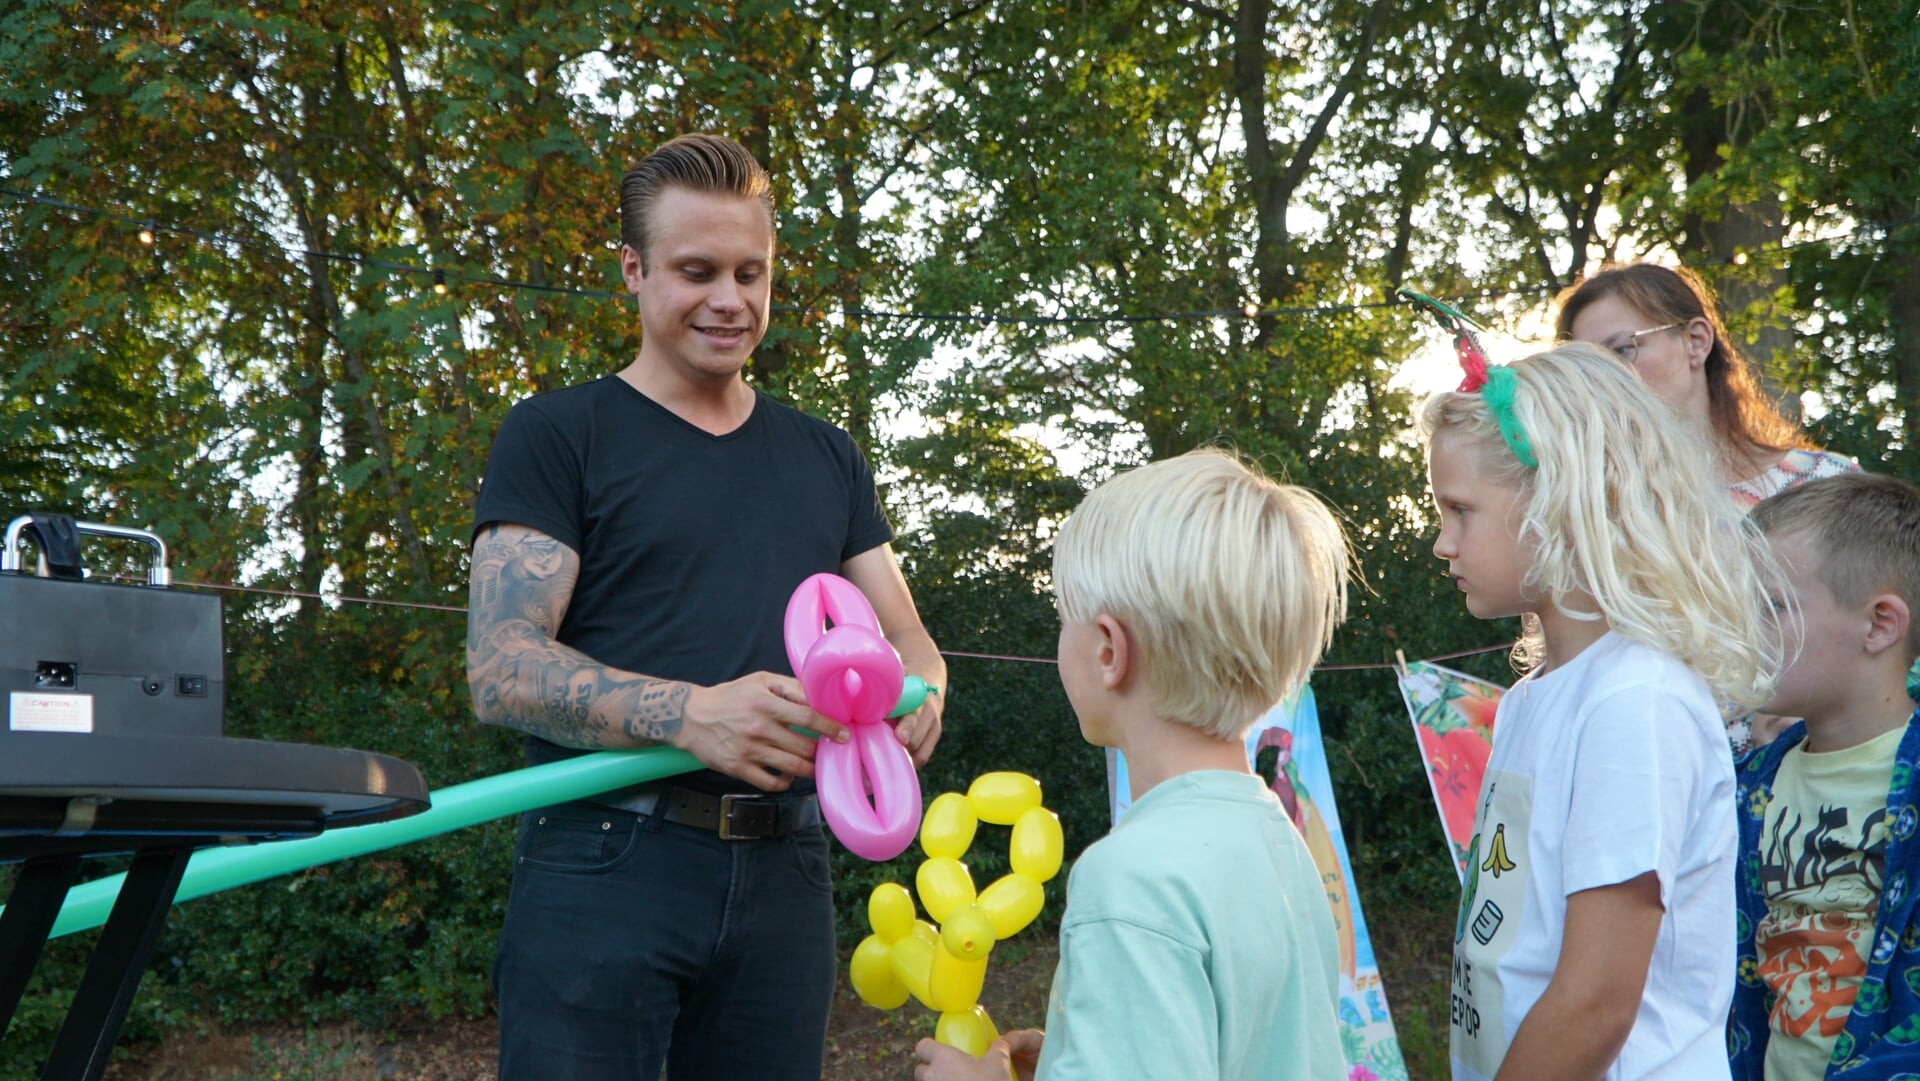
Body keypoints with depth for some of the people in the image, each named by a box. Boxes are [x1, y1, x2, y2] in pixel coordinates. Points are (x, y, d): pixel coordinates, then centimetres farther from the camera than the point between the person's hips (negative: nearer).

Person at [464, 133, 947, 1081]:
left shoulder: (825, 458, 18)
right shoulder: (559, 434, 2)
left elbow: (903, 636, 16)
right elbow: (500, 671, -9)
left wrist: (916, 693, -10)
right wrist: (686, 713, -26)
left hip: (782, 869, 5)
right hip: (604, 860, -4)